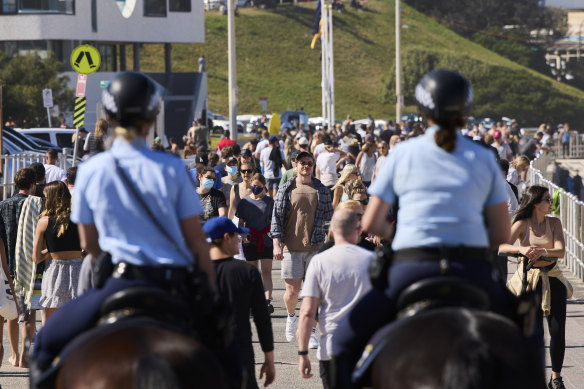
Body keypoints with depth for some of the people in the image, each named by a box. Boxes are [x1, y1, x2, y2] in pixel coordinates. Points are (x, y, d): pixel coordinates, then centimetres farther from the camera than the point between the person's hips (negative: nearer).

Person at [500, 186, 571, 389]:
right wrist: (521, 249, -40)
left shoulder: (554, 223, 0)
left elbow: (561, 251, -11)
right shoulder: (522, 224, -7)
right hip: (530, 279, -2)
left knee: (558, 331, -3)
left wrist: (543, 251, -32)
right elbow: (502, 246, -20)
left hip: (553, 279, 2)